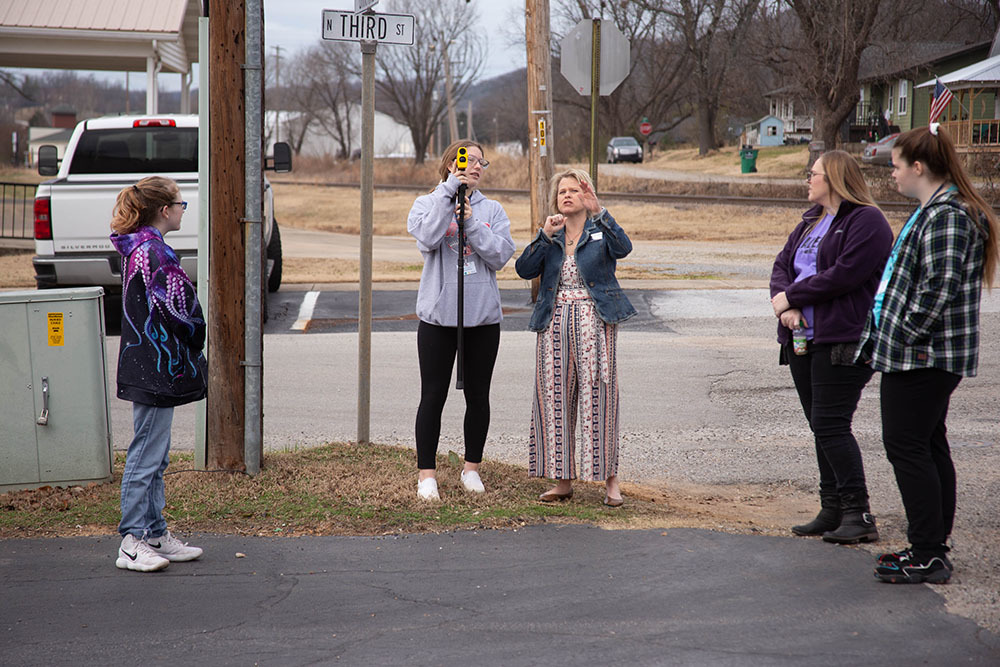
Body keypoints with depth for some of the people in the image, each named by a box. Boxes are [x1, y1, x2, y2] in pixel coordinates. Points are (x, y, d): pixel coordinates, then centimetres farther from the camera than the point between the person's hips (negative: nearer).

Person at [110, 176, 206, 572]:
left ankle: (155, 535, 22)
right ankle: (132, 544, 0)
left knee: (155, 456, 15)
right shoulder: (153, 251, -18)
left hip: (145, 367, 10)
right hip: (158, 368, -10)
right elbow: (178, 308, -21)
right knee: (146, 456, -5)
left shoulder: (135, 247, 13)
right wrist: (195, 339, -3)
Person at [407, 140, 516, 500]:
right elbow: (428, 239, -17)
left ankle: (472, 467, 22)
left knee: (478, 396, 8)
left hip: (483, 316, 2)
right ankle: (426, 473, 6)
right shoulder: (427, 203, 4)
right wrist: (450, 190, -16)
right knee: (433, 395, -1)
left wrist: (471, 222, -12)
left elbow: (501, 254, -3)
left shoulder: (492, 210, 10)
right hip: (439, 315, -2)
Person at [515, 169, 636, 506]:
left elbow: (623, 248, -18)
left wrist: (600, 212, -27)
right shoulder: (551, 237, 14)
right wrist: (545, 235, -11)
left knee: (598, 396, -6)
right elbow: (524, 269, 0)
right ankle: (563, 480, 11)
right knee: (555, 398, 2)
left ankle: (610, 480, -1)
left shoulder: (600, 231, 4)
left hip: (594, 321, -4)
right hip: (555, 323, 4)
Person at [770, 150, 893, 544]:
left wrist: (791, 296, -12)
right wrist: (784, 302, -8)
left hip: (842, 343, -9)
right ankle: (832, 511, 17)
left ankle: (858, 515, -7)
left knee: (831, 426, -12)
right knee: (822, 427, 10)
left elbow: (844, 275, -19)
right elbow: (782, 264, 13)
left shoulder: (866, 221, -9)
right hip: (802, 339, 9)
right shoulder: (811, 222, 20)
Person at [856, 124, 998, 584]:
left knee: (907, 446, -8)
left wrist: (904, 336, -18)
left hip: (924, 356, -11)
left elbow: (939, 287, -26)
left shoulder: (947, 217, -17)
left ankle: (928, 557, -4)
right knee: (929, 446, 14)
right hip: (921, 354, 11)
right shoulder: (933, 211, 17)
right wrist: (884, 339, 20)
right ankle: (933, 548, 22)